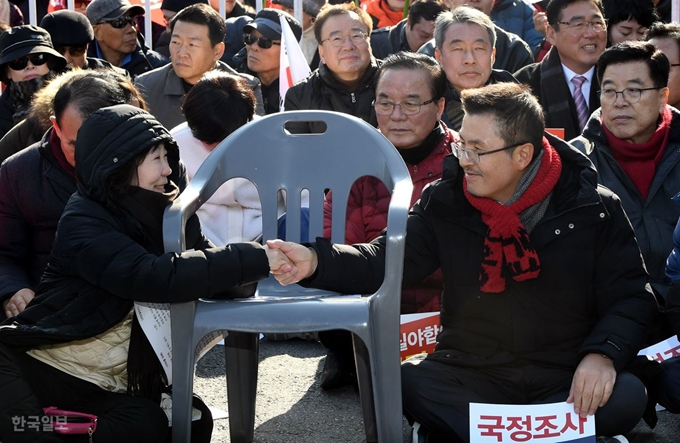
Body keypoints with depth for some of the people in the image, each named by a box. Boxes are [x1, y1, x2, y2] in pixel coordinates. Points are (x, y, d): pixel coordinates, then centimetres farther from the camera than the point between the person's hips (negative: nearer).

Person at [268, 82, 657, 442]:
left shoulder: (594, 209, -3)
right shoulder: (445, 202, 3)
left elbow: (632, 295, -1)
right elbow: (386, 261, 3)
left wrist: (603, 352, -20)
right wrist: (316, 261, -14)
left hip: (564, 378, 0)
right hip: (470, 375, 1)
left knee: (626, 396, -32)